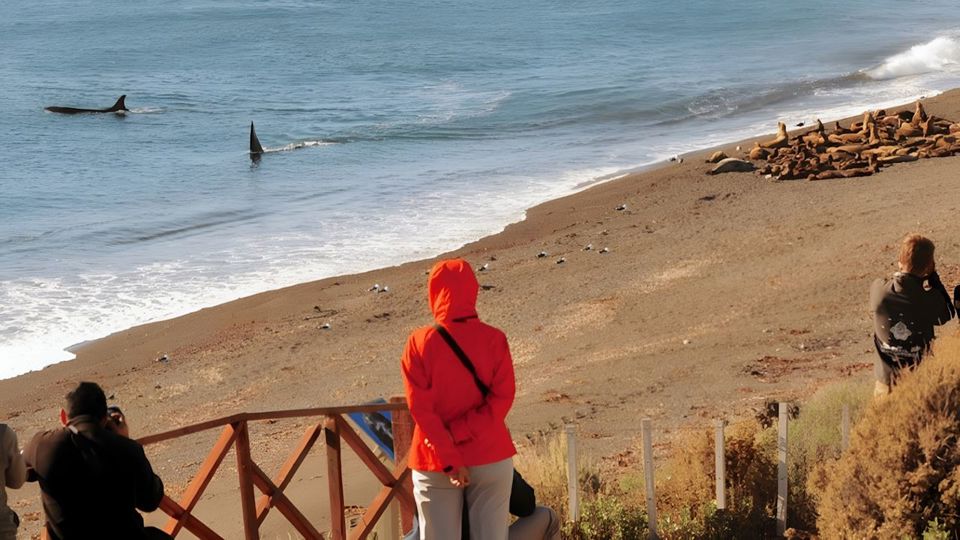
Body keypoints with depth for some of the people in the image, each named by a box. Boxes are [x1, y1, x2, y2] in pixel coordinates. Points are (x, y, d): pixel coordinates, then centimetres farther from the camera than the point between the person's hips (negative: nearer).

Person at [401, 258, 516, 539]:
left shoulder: (420, 343, -7)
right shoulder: (494, 339, -4)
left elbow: (421, 408, -12)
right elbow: (502, 397, -11)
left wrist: (448, 460, -12)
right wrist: (460, 433, -13)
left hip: (435, 463, -1)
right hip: (490, 458, 1)